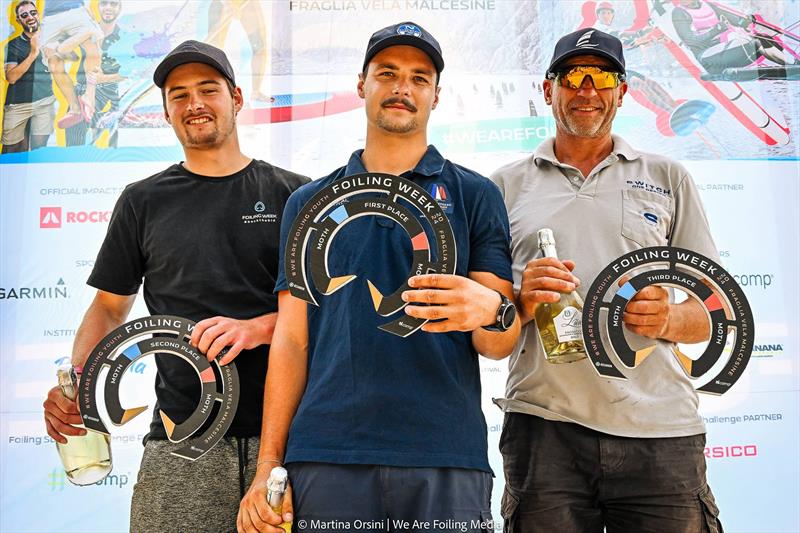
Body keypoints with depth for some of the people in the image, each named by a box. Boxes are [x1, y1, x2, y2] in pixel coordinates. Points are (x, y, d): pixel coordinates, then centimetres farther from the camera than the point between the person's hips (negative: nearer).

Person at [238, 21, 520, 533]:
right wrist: (268, 465, 1)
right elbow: (292, 339, 8)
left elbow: (500, 344, 2)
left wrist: (492, 311, -22)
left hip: (446, 457, -1)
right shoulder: (308, 203, 11)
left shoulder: (475, 195, 6)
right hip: (324, 455, 1)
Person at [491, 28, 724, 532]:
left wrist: (667, 320, -10)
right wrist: (520, 301, -10)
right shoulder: (508, 184, 11)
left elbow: (712, 310, 12)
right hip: (544, 428, 0)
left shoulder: (668, 178, 13)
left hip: (661, 429, 1)